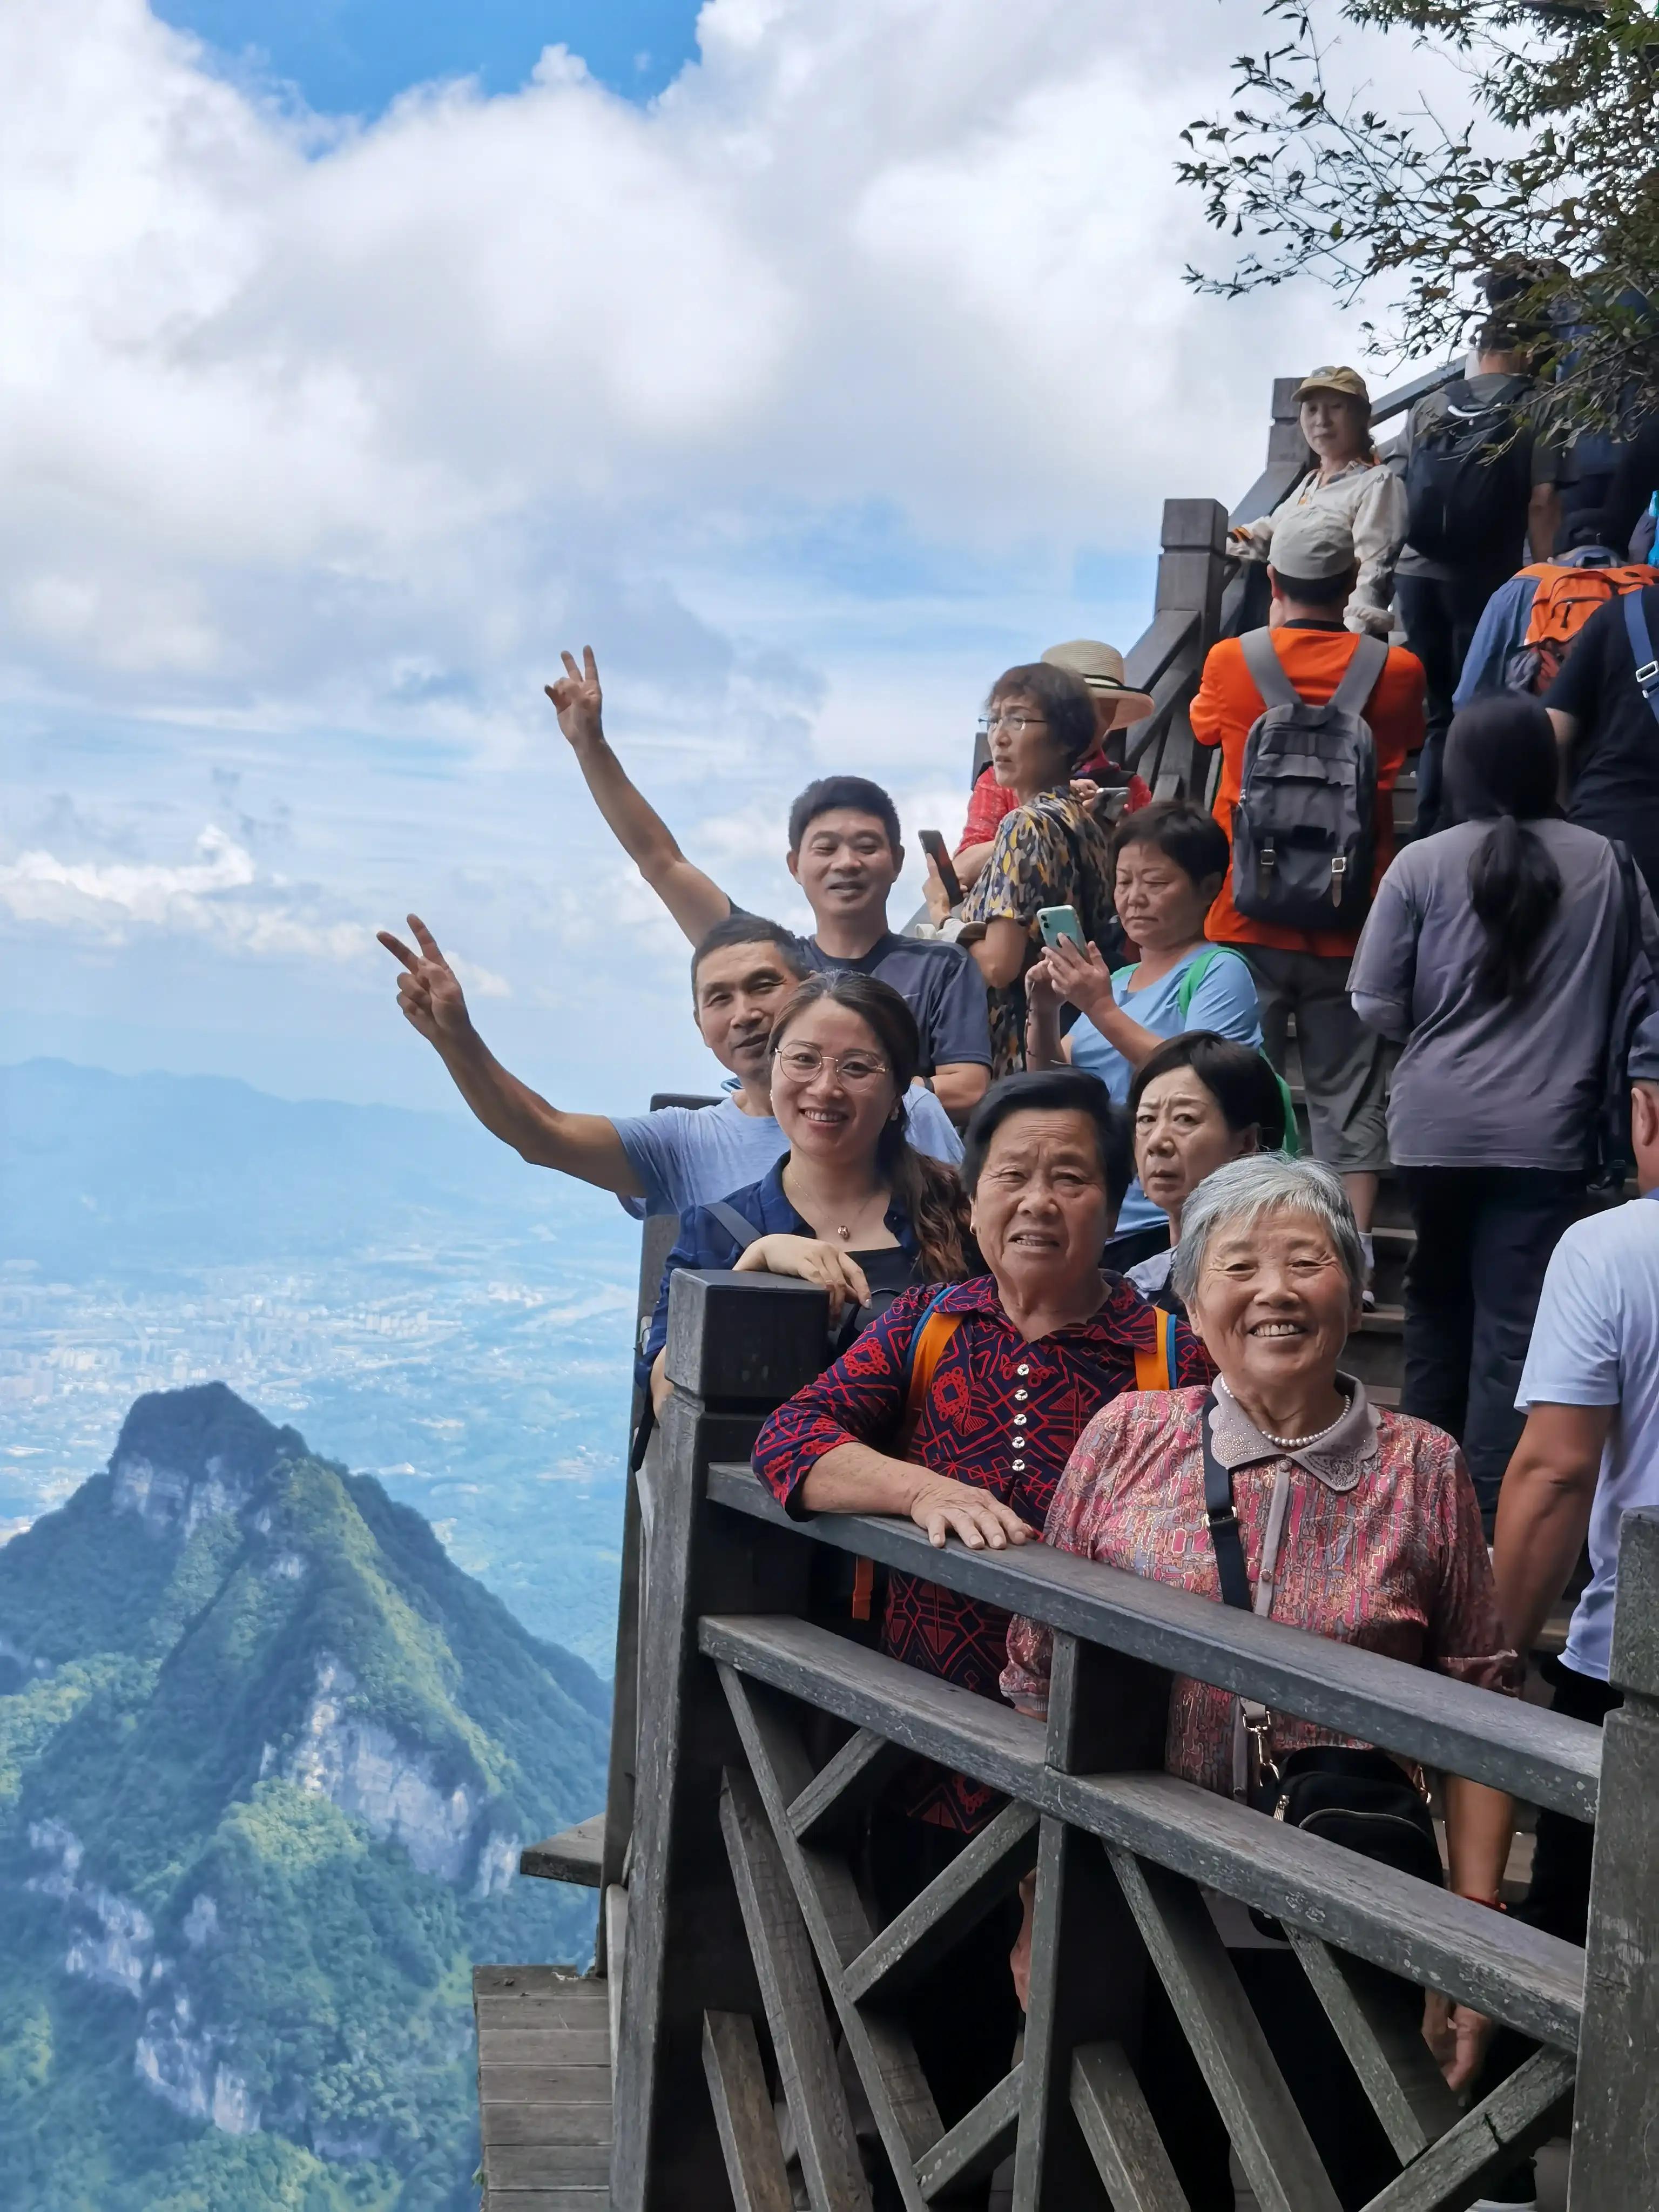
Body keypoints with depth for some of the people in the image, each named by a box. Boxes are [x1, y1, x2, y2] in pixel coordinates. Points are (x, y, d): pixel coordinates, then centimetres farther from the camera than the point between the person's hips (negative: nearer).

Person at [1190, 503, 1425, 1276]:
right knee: (1348, 1095, 7)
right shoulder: (1395, 671, -3)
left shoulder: (1231, 662, -4)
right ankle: (1354, 1250, 4)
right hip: (1349, 923, 1)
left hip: (1248, 920, 0)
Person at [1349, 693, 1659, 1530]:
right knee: (1516, 1323, 0)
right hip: (1546, 1131, -1)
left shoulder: (1423, 864, -5)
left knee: (1437, 1297, 20)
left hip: (1435, 1124, 1)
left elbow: (1374, 1005, -3)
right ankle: (1491, 1509, -4)